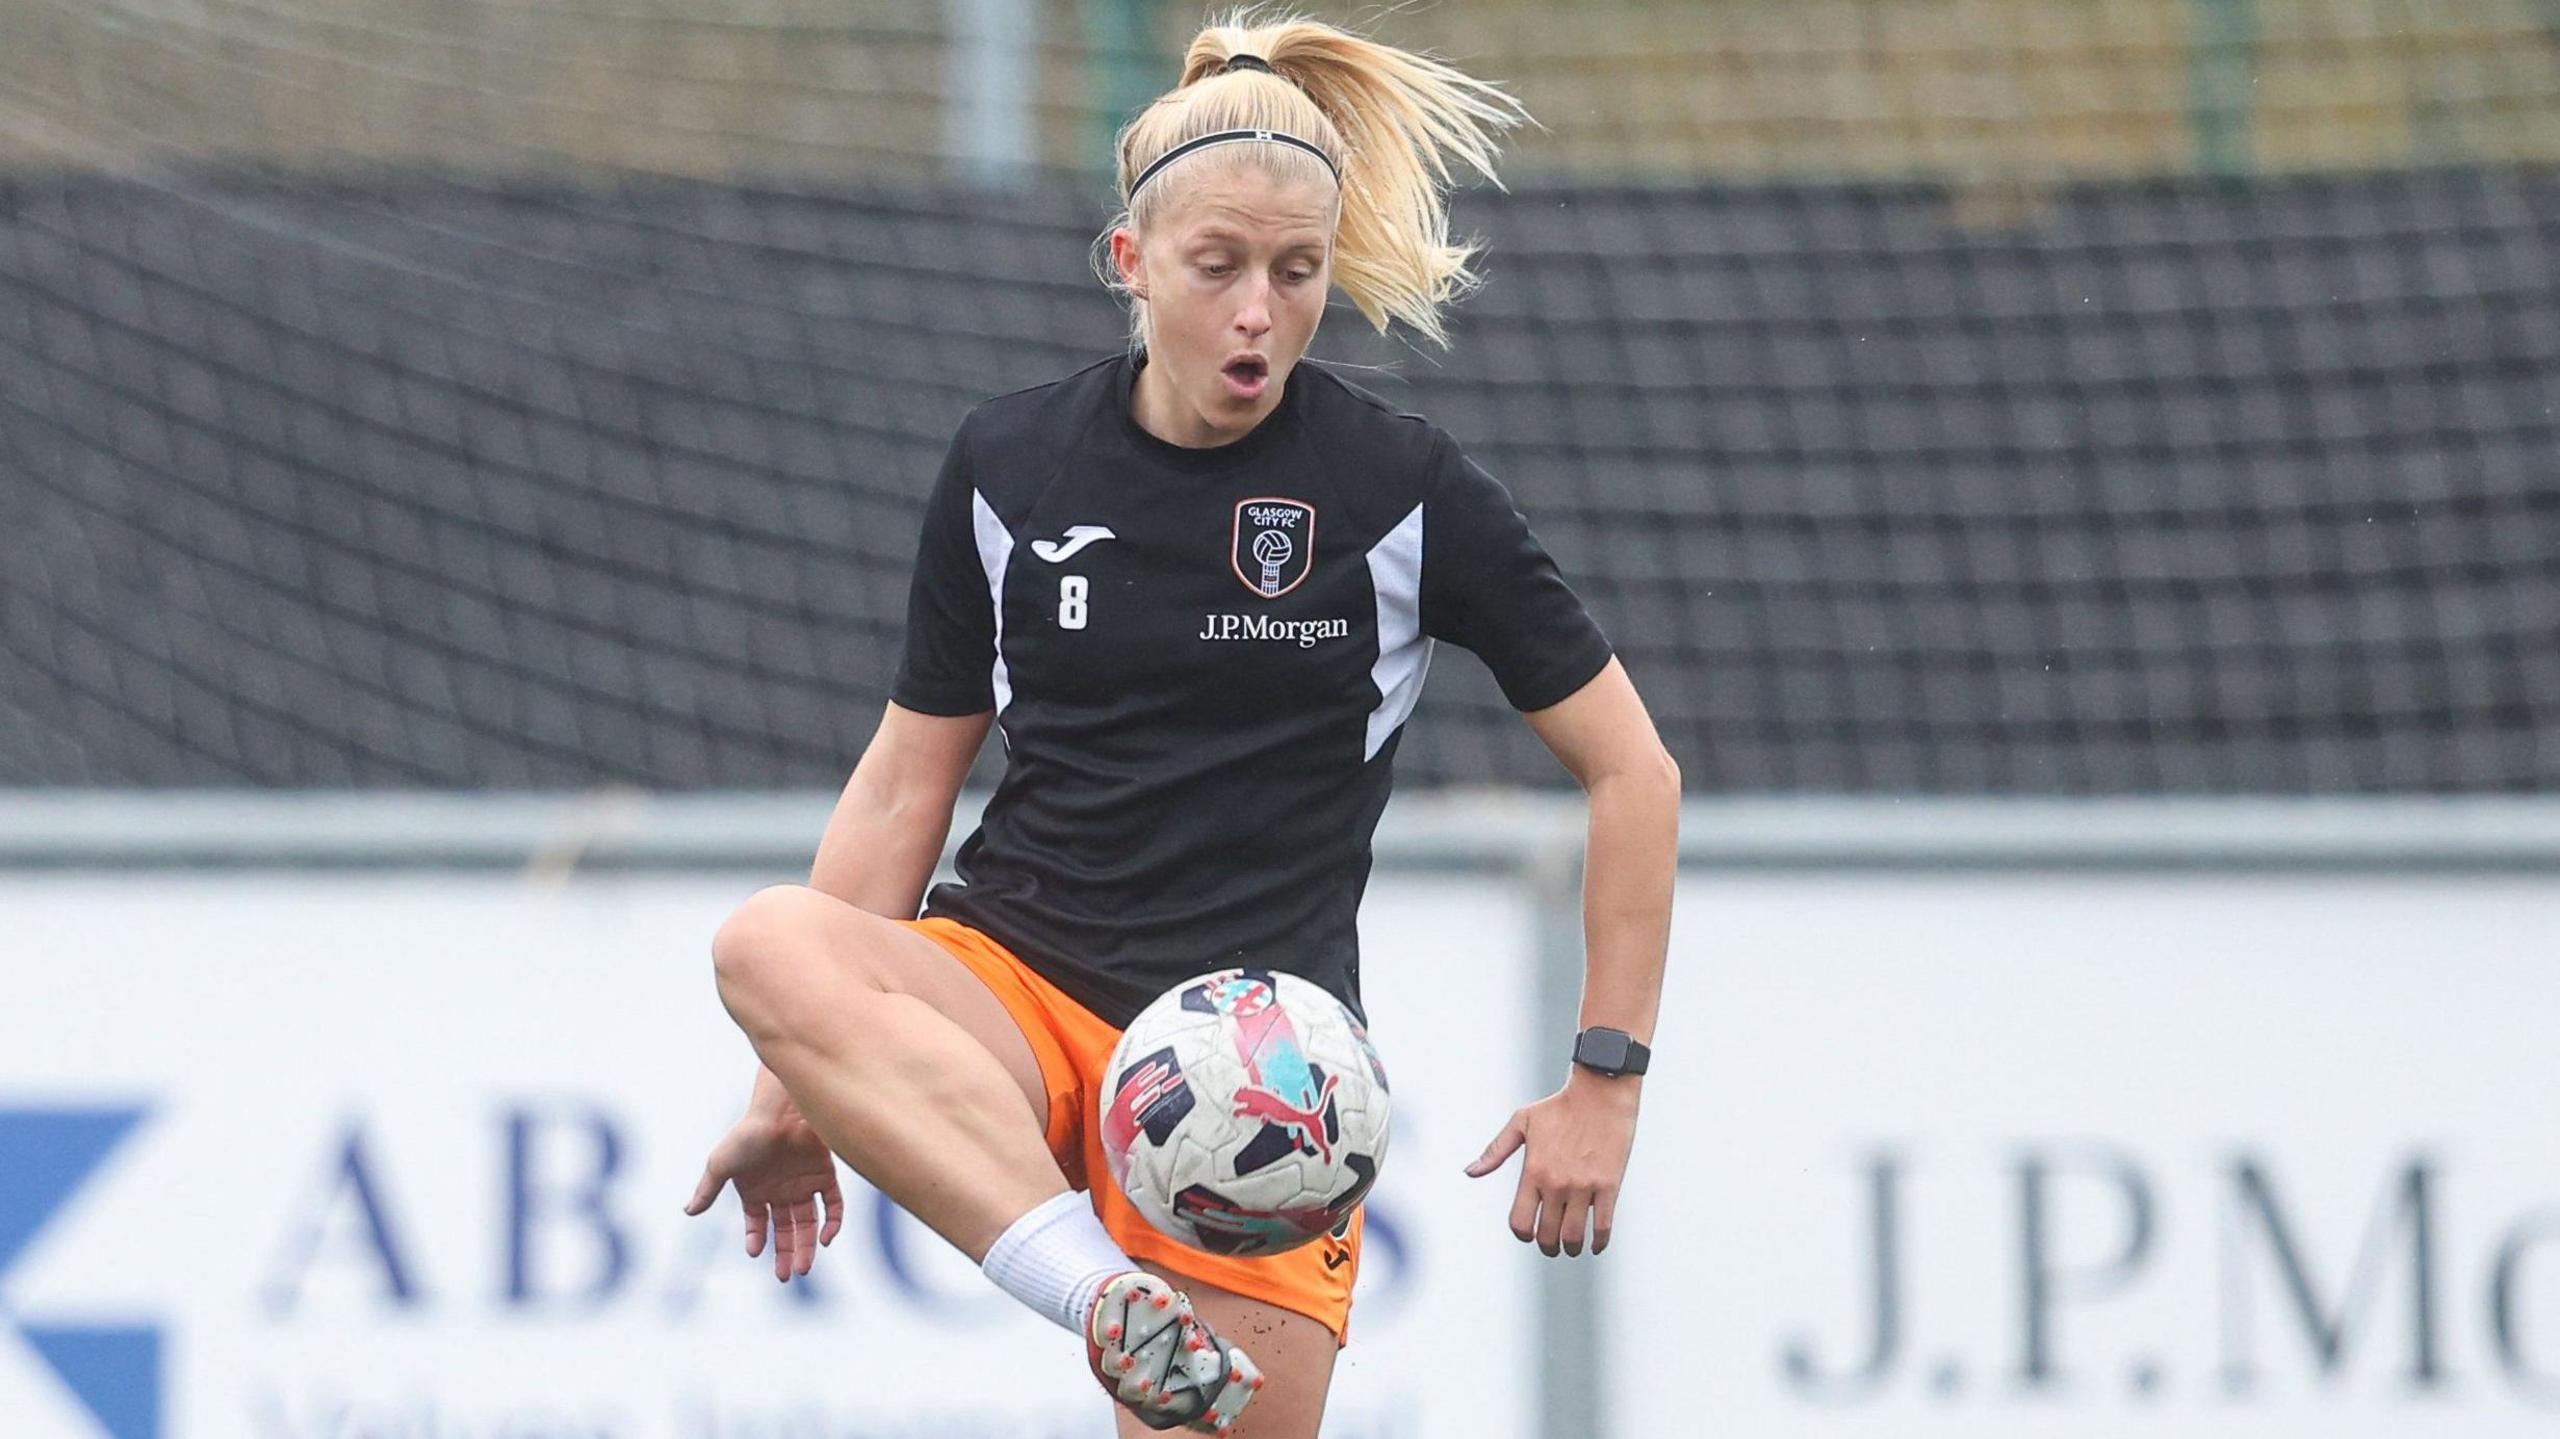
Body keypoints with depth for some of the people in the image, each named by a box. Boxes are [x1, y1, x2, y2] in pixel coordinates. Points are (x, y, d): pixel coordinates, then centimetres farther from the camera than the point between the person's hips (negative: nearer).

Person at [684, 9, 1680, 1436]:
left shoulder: (1405, 489, -2)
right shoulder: (1010, 464, 5)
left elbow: (1634, 773, 4)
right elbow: (907, 784, 12)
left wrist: (1606, 1080, 0)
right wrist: (801, 1083, 5)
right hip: (1010, 1001, 1)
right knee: (769, 942, -31)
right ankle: (1109, 1301, -44)